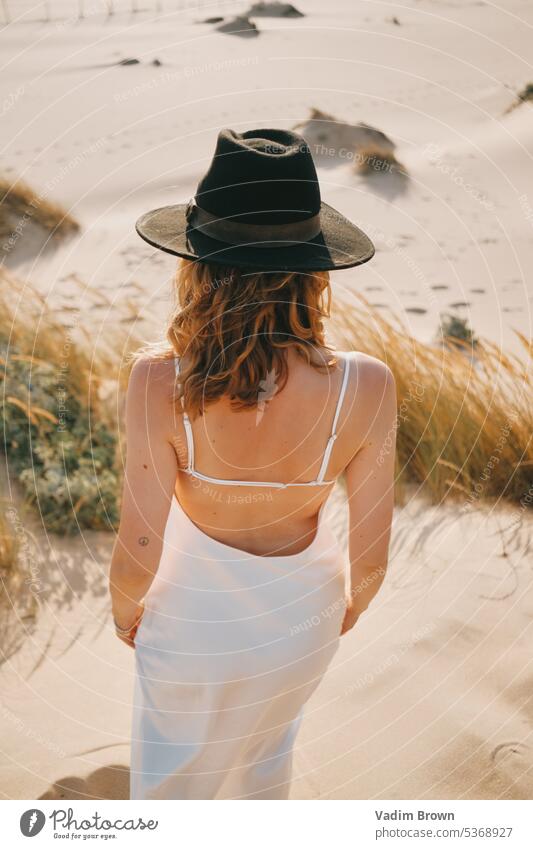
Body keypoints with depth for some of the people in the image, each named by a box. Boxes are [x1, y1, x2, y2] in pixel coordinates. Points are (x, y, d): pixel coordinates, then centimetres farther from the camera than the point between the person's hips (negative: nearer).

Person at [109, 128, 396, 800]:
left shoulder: (160, 381, -32)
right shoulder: (364, 386, -28)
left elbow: (138, 552, -24)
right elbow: (371, 553, -16)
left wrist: (124, 609, 0)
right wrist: (353, 603, 8)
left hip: (197, 619, -2)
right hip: (302, 616, 3)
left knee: (174, 776, 28)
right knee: (266, 740, 36)